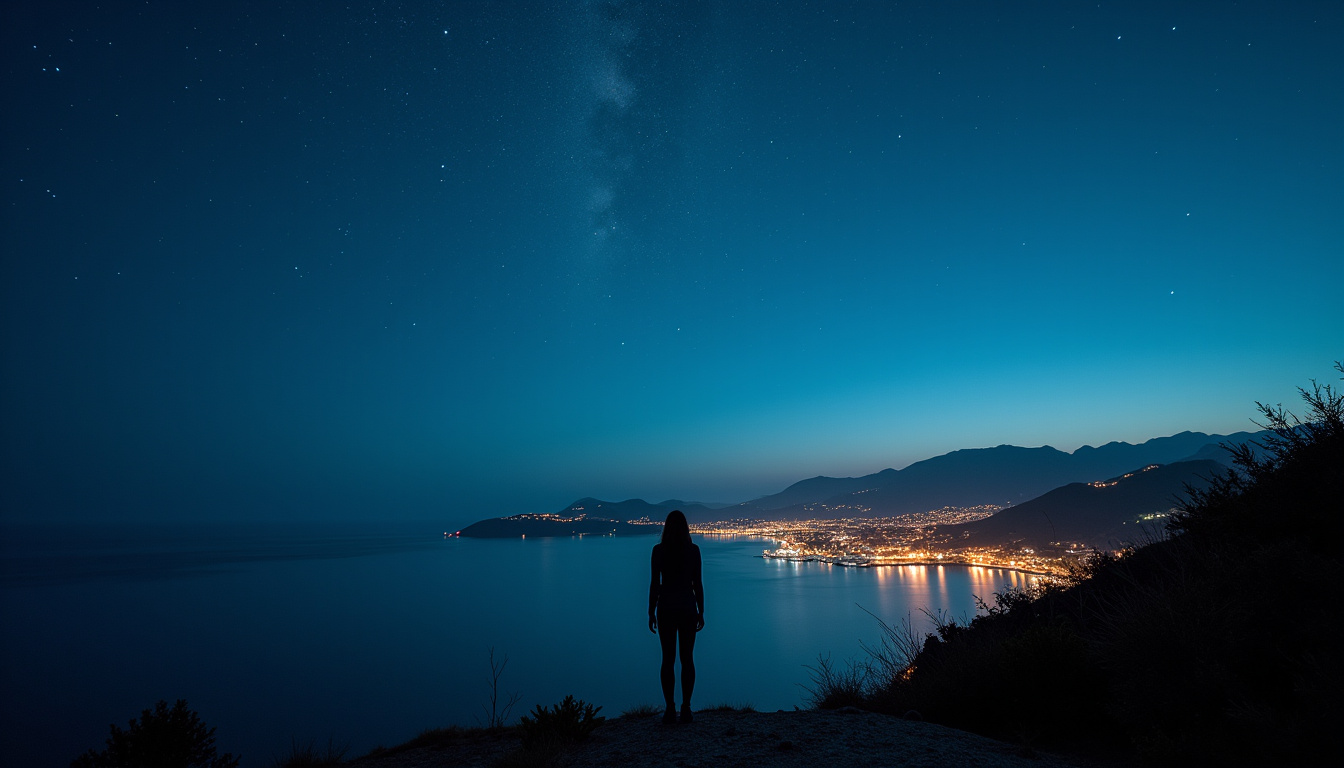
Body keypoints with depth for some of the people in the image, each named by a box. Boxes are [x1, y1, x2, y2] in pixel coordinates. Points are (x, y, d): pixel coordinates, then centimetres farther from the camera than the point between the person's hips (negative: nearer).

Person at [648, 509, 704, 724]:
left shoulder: (659, 550, -7)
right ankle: (686, 708, 11)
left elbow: (654, 583, -6)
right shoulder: (694, 550, -3)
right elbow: (697, 583, -2)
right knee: (687, 658, 9)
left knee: (668, 659, 7)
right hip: (688, 608, 1)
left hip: (666, 608, -1)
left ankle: (670, 709, 8)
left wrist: (651, 612, 2)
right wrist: (701, 612, 7)